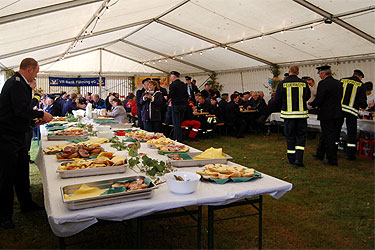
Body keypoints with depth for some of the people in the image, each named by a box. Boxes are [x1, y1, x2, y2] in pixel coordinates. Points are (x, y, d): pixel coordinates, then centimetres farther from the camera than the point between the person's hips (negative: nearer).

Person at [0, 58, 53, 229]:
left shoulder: (19, 82, 14)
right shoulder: (17, 83, -18)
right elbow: (21, 110, -27)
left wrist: (35, 120, 15)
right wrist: (42, 115, -14)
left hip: (17, 135, 10)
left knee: (22, 170, 18)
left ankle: (26, 204, 33)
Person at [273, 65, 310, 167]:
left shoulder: (282, 84, -7)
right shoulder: (304, 83, -3)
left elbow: (277, 100, -4)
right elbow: (307, 97, 10)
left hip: (288, 114, 0)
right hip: (301, 114, 0)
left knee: (290, 137, 10)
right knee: (301, 136, 10)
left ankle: (291, 159, 16)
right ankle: (299, 159, -1)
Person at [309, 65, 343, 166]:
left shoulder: (323, 83, -15)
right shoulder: (338, 83, 9)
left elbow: (318, 100, -18)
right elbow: (340, 98, 15)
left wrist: (311, 104, 1)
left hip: (327, 114, -7)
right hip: (337, 114, 7)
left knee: (329, 136, 1)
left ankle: (332, 160, 7)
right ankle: (320, 154, 33)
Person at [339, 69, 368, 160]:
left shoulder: (342, 80, 9)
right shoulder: (361, 85, 2)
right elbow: (362, 101, -4)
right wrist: (364, 106, 17)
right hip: (352, 110, -2)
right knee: (351, 133, 6)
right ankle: (350, 155, 9)